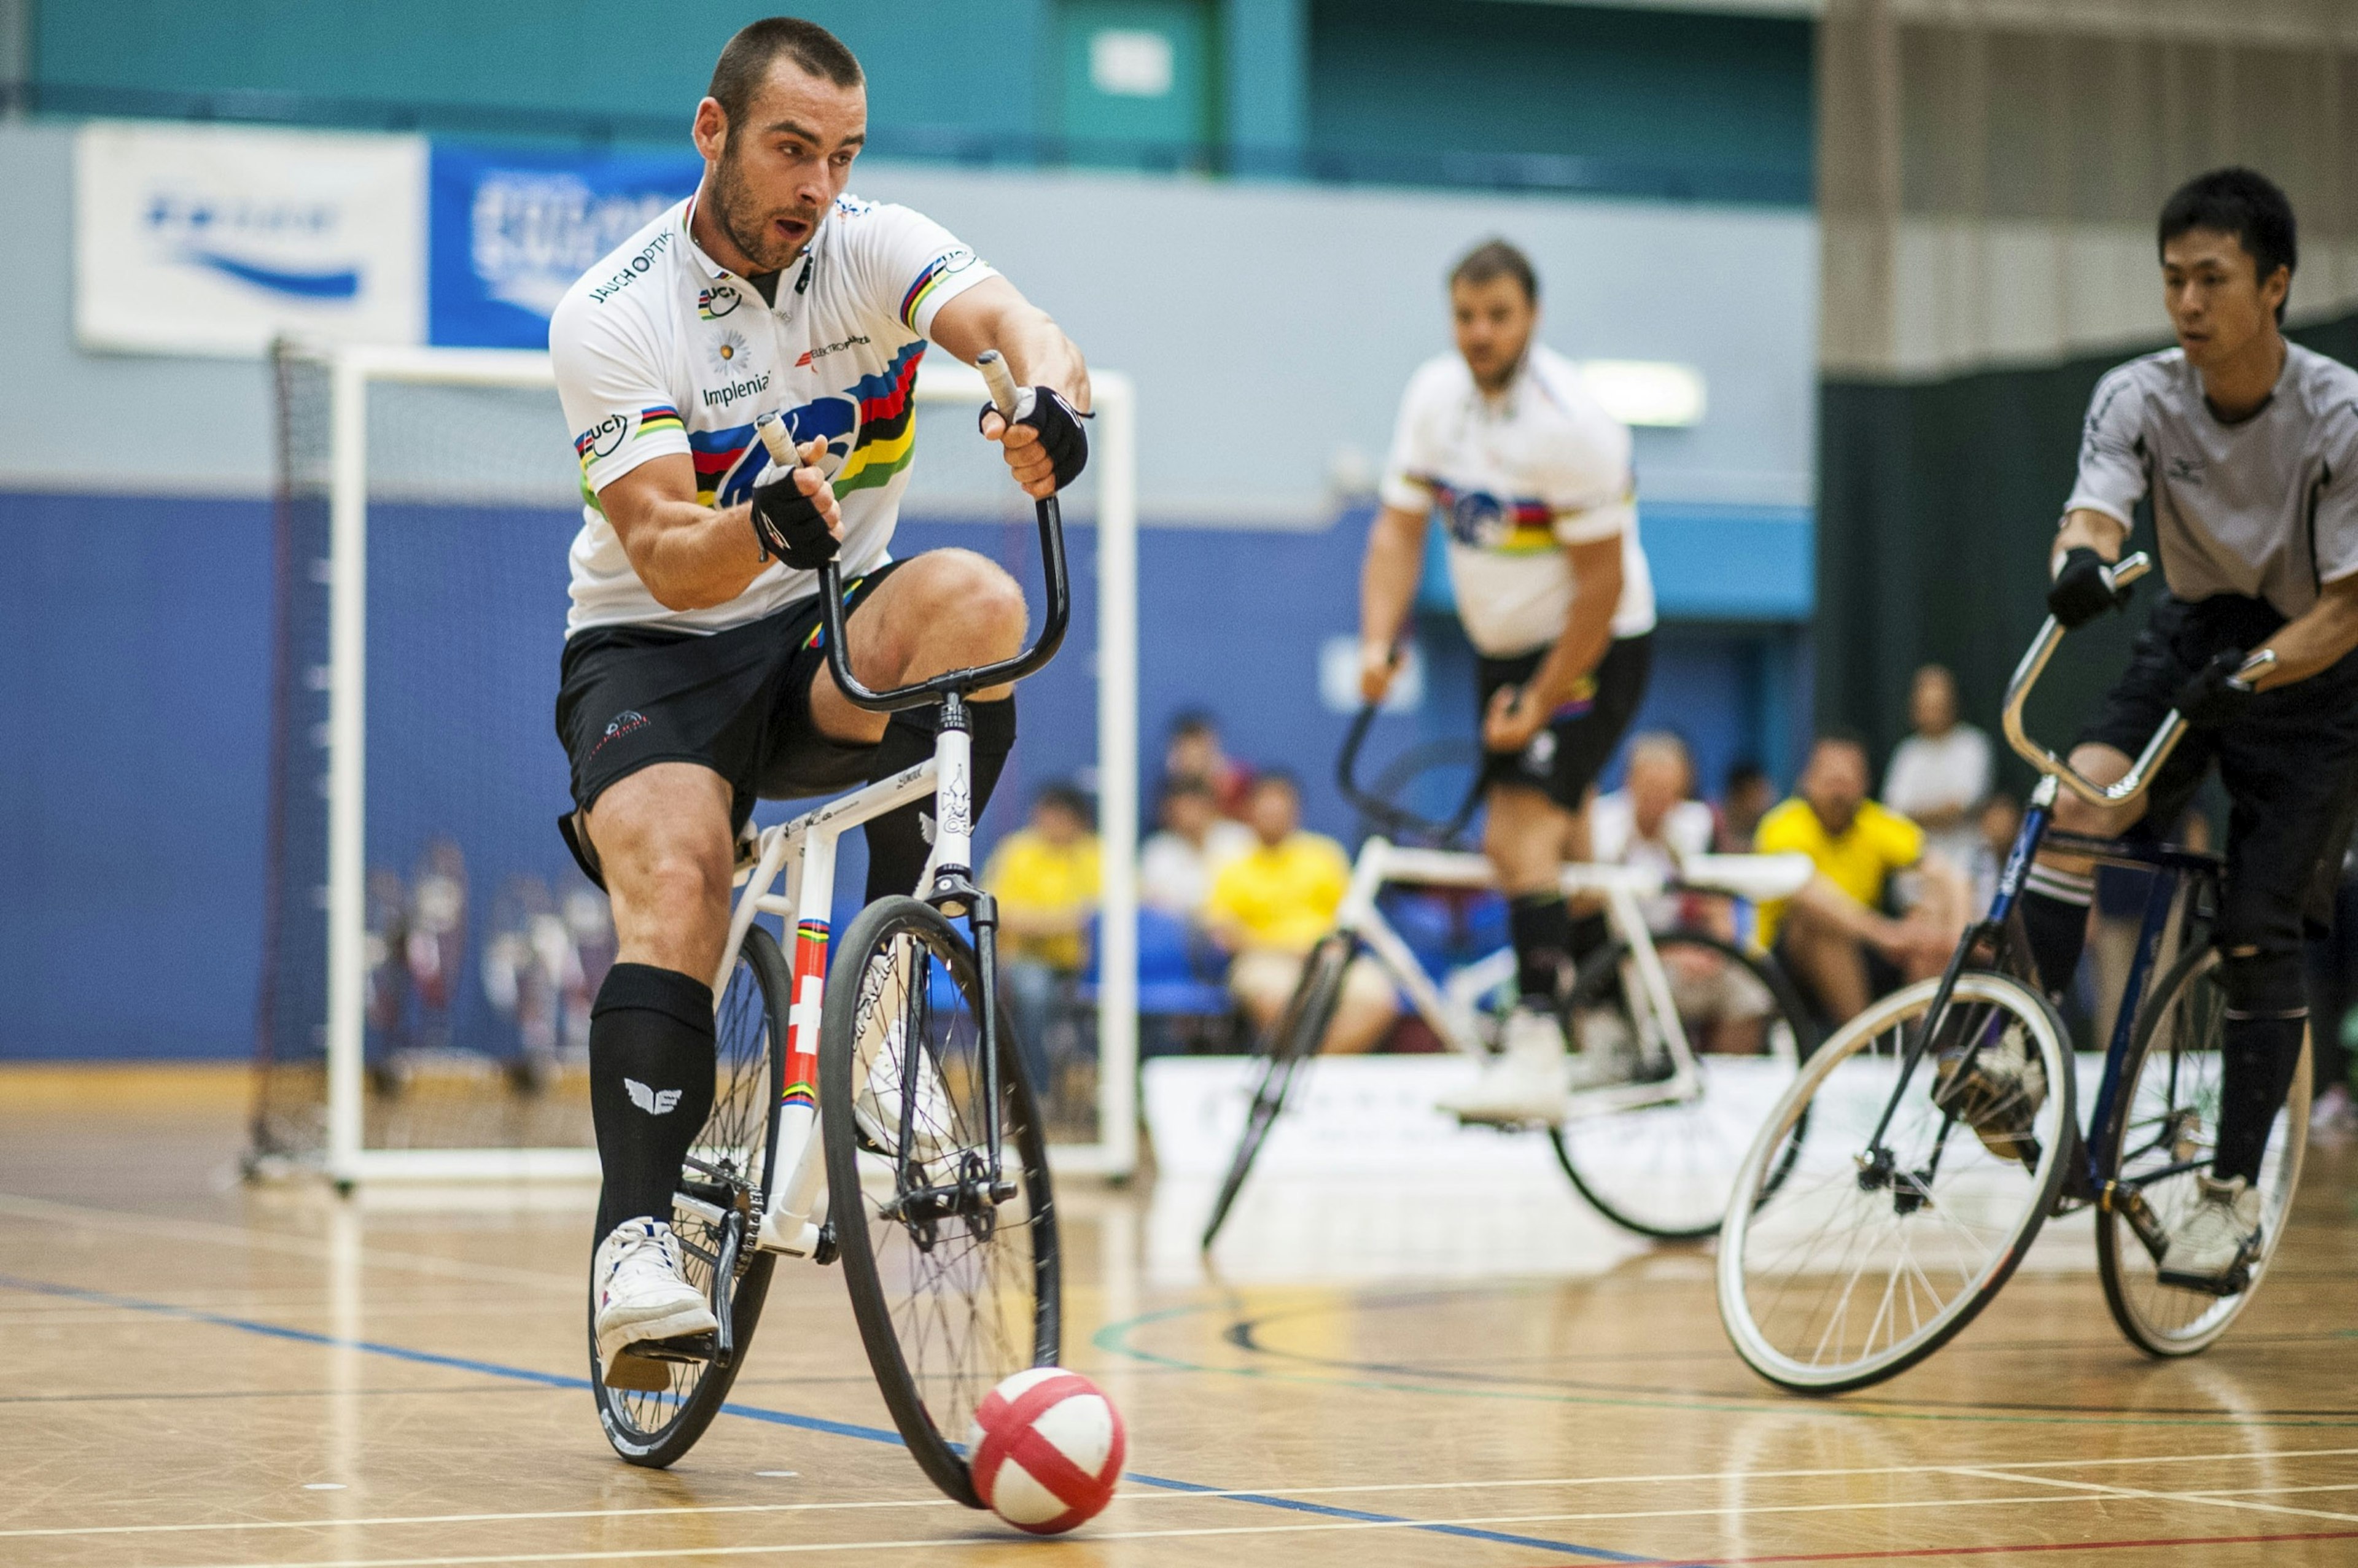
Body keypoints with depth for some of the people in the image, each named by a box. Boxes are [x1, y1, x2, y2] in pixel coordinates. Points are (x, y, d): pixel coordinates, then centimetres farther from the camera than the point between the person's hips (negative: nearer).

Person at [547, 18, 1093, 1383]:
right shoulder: (612, 315, -12)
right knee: (675, 887, -30)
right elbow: (664, 558, -21)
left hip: (832, 637, 3)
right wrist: (762, 529, -44)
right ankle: (637, 1239, -31)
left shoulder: (876, 248, -5)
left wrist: (1051, 395, -51)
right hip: (652, 651, -3)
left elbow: (1009, 321, -26)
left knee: (978, 604, -30)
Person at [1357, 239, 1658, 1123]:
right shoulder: (1434, 395, -3)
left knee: (1520, 831, -20)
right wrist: (1378, 642, -15)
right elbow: (1400, 527, 1)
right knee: (1555, 839, 15)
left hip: (1592, 651, -7)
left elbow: (1602, 584, -20)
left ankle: (1535, 1058, -25)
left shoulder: (1571, 426, -23)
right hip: (1505, 647, 7)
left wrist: (1539, 704, -19)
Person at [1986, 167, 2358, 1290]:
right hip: (2191, 643, 3)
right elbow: (2093, 513, -28)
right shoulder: (2137, 398, -13)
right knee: (2082, 796, -27)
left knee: (2257, 936, -8)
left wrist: (2254, 673, -38)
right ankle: (2019, 1063, -28)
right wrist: (2078, 564, -53)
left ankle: (2234, 1192, 4)